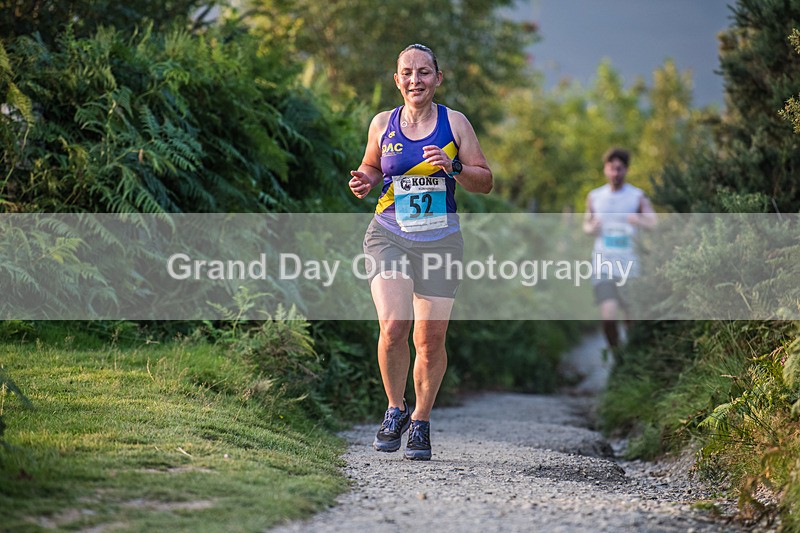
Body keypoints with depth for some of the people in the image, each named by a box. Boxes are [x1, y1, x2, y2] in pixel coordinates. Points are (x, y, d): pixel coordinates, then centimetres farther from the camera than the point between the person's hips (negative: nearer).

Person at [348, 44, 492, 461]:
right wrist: (364, 183, -1)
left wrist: (454, 168, -14)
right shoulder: (383, 124, 5)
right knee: (393, 326, -19)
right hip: (389, 235, 0)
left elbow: (485, 182, 5)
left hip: (440, 240, 0)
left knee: (430, 340, 2)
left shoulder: (454, 123, 3)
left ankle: (421, 422, 22)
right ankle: (395, 410, 5)